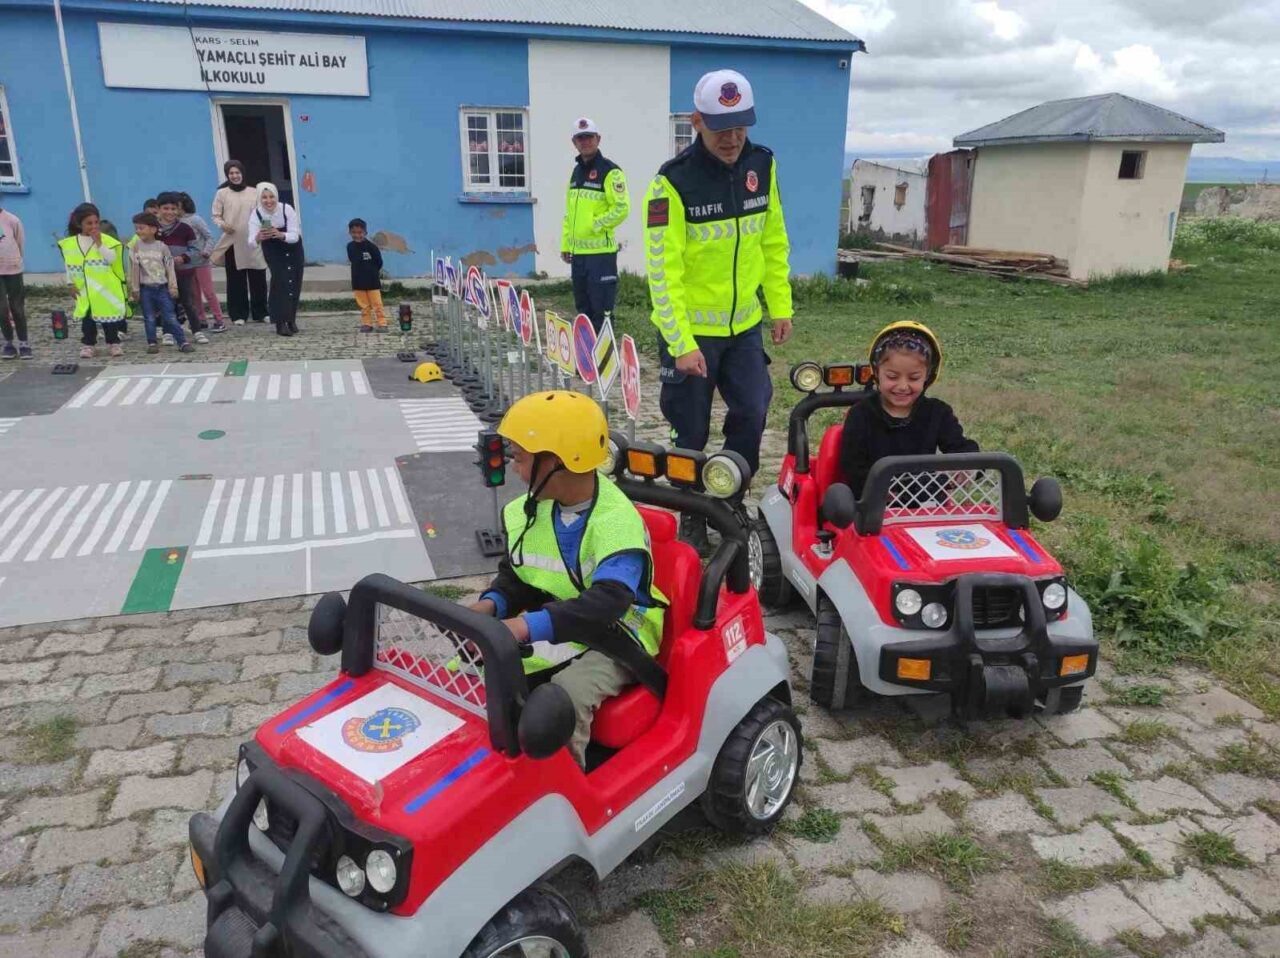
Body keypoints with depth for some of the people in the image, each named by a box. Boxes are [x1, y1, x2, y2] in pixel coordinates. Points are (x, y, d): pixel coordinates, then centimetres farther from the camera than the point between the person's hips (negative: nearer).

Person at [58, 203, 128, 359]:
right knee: (87, 318, 8)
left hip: (106, 288, -2)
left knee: (109, 316, 5)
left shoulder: (106, 240, -6)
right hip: (84, 290, 2)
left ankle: (113, 343, 16)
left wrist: (99, 244, -22)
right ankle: (88, 345, 15)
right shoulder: (69, 243, 1)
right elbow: (69, 265, 9)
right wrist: (71, 283, 4)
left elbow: (112, 259, -19)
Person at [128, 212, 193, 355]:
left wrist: (173, 287, -3)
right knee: (149, 319, 5)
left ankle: (182, 342, -1)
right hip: (146, 288, 1)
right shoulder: (136, 248, -1)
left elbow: (170, 267, 1)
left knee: (170, 317, -2)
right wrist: (135, 289, 0)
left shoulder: (162, 247, -2)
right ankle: (152, 343, 14)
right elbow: (134, 270, 1)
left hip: (162, 287, -1)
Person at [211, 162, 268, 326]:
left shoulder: (254, 192, 7)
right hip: (232, 242, -1)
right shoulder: (222, 193, 5)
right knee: (236, 280, 1)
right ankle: (238, 315, 8)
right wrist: (222, 224, -14)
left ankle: (260, 313, 13)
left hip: (253, 241, 1)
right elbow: (216, 215, 6)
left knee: (258, 279, 2)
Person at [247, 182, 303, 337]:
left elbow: (294, 236, -33)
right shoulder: (256, 214, -26)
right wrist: (258, 238, -56)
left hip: (293, 249, 1)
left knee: (294, 283, 3)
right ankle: (281, 322, -17)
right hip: (273, 251, -1)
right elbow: (251, 243, -33)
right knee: (280, 279, -19)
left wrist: (280, 235, -53)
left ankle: (291, 319, 21)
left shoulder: (287, 209, -28)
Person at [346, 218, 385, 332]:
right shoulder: (350, 247, 1)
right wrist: (360, 271, 8)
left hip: (372, 281, -4)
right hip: (358, 282, 4)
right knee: (364, 305, 10)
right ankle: (366, 324, 16)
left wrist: (371, 272, 1)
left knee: (377, 304, 0)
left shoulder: (371, 247, -12)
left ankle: (382, 323, 3)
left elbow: (379, 263, -6)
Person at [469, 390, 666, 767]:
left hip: (612, 637, -7)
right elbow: (516, 577, 11)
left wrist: (528, 626, -51)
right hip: (547, 626, 7)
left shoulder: (616, 521, -25)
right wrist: (490, 604, -14)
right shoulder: (530, 510, 0)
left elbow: (607, 603, -39)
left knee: (568, 694, -35)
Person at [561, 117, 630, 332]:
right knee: (583, 309, 14)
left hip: (601, 251, -8)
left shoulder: (610, 171, -6)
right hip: (578, 252, 8)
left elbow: (622, 209, -14)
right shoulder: (576, 171, 17)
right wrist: (565, 244, 17)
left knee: (601, 311, -6)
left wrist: (594, 225, -13)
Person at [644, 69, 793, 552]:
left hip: (744, 324, 5)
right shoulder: (674, 181, -17)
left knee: (752, 416, 2)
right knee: (692, 434, 5)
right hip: (689, 330, -4)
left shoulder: (762, 165, 0)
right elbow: (662, 269, -19)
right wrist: (681, 343, -22)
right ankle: (691, 519, 24)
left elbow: (774, 242, 9)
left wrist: (781, 306, 7)